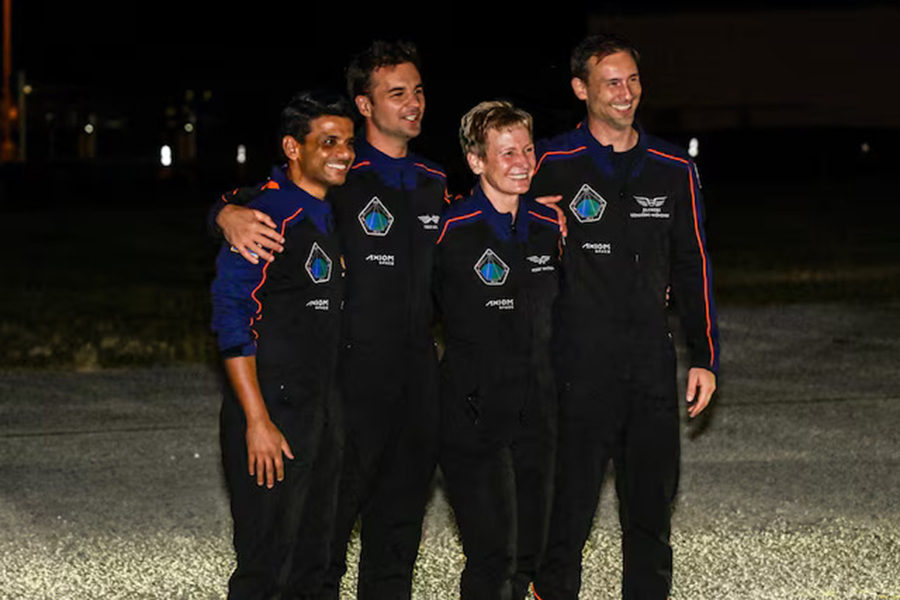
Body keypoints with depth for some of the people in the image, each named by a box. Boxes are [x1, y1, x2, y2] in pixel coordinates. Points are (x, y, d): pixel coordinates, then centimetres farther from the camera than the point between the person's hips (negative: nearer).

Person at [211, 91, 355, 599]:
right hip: (273, 413, -8)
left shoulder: (329, 216, 13)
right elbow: (232, 322, -18)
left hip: (323, 413, 8)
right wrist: (257, 421, -21)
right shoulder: (266, 217, -14)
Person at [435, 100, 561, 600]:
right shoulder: (450, 232, -11)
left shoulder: (551, 227, 7)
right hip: (473, 416, -6)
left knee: (528, 556, 9)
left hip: (536, 415, 6)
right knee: (493, 558, -11)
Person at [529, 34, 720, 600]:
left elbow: (692, 266, 14)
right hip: (580, 365, -4)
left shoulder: (673, 169, 9)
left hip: (653, 363, 4)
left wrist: (706, 357, 11)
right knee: (570, 509, -3)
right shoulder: (553, 165, -3)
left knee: (652, 507, 9)